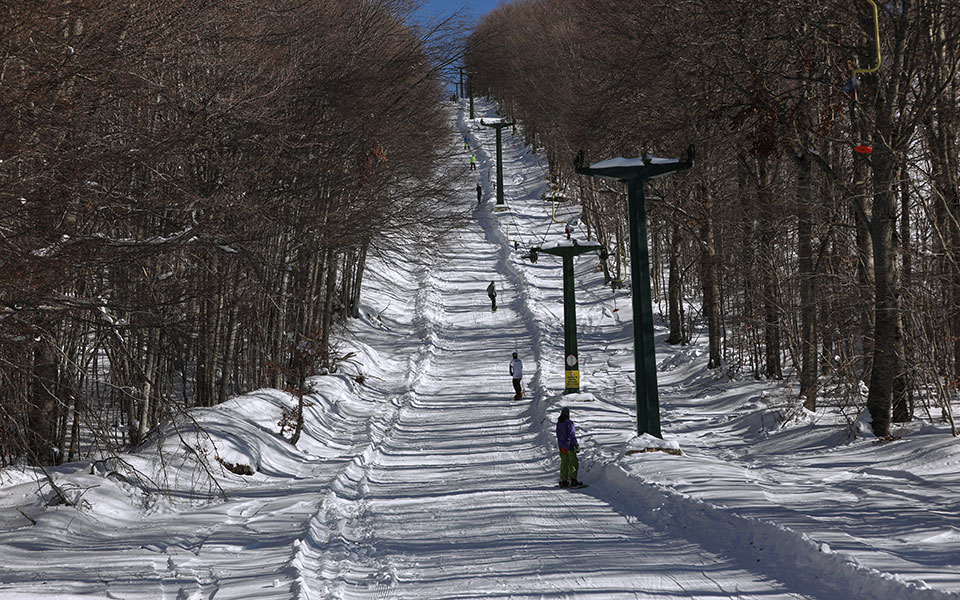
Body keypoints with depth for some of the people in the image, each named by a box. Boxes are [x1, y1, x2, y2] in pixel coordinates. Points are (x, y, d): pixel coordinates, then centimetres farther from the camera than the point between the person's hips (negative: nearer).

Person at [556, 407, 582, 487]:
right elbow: (572, 435, -18)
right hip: (569, 445, -7)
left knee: (564, 463, 12)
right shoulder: (568, 423, -18)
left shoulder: (559, 423, 6)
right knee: (573, 462, -1)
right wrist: (576, 445, -13)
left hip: (561, 445, 7)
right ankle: (573, 480, -6)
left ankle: (563, 481, 13)